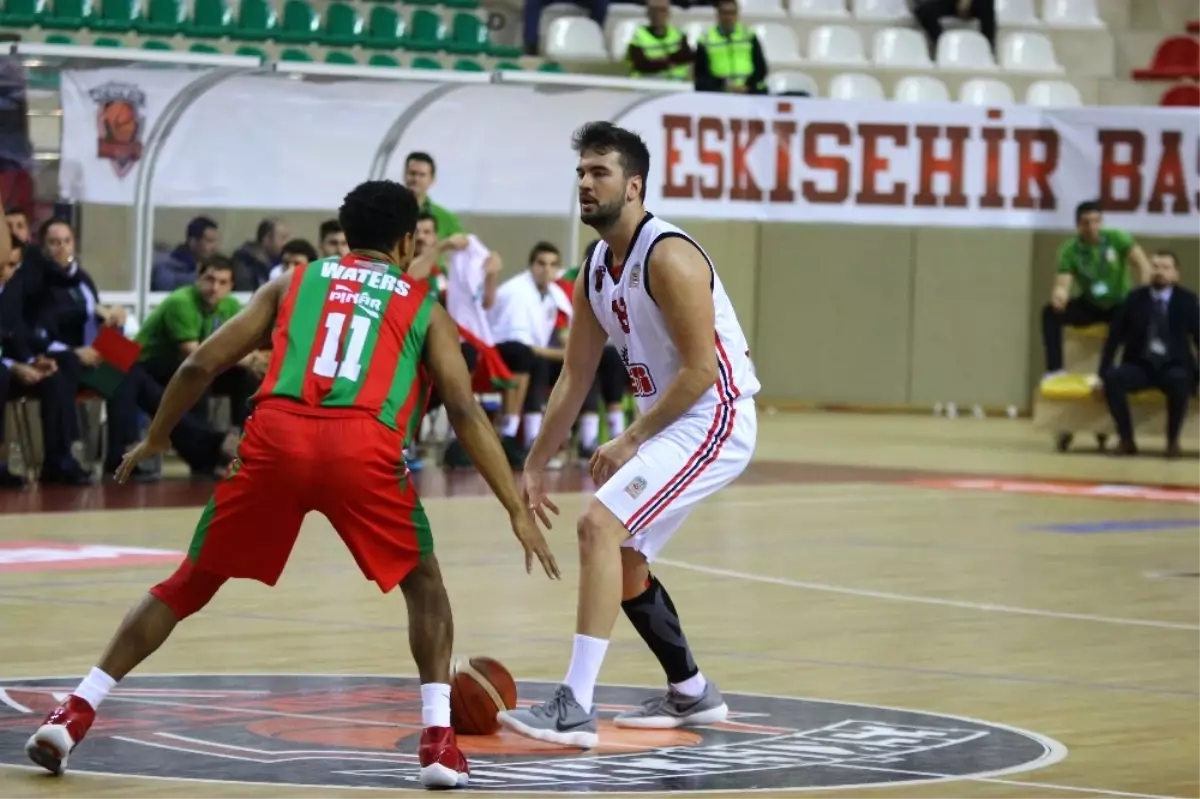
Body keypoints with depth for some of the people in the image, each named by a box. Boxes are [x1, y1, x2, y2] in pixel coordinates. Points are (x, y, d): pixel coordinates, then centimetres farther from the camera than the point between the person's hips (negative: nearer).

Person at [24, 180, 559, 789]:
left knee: (188, 584, 17)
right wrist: (518, 510, 13)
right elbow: (465, 411, 12)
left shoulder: (295, 282, 28)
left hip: (276, 438, 2)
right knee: (423, 582, 23)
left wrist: (154, 439, 38)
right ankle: (439, 739, 9)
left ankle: (74, 714, 12)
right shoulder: (423, 307, 24)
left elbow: (200, 365, 23)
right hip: (363, 449, -1)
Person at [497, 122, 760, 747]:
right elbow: (575, 378, 15)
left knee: (600, 525, -22)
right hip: (668, 422, 10)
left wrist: (630, 441, -19)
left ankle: (575, 707, -24)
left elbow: (701, 371, -22)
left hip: (713, 421, -10)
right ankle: (691, 694, 34)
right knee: (621, 554, 18)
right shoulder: (596, 271, 8)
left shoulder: (668, 257, -19)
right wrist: (536, 464, 13)